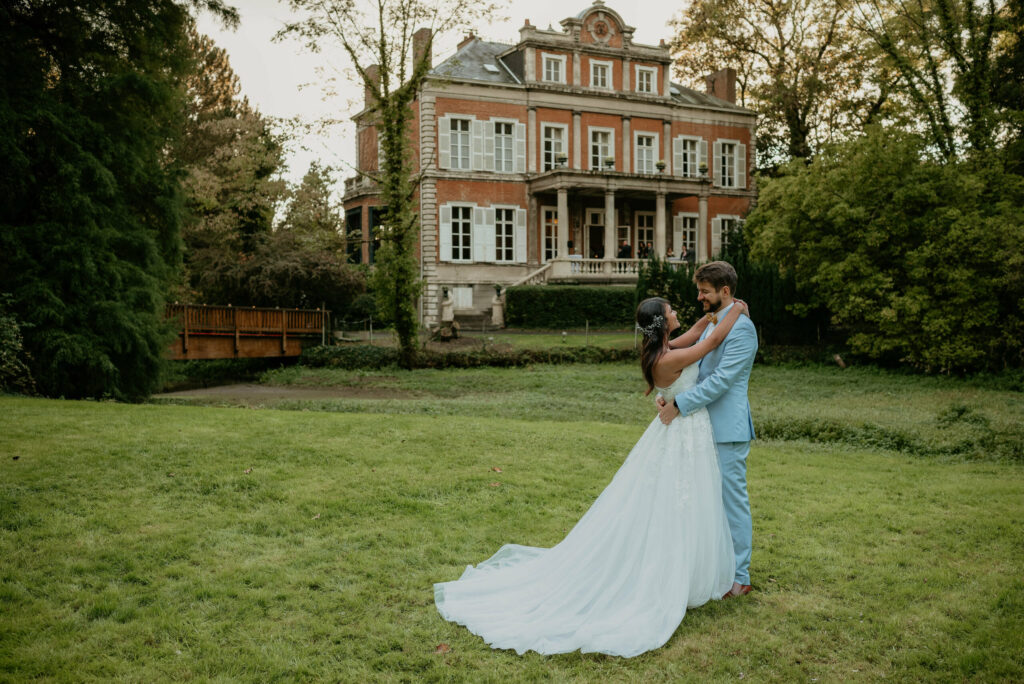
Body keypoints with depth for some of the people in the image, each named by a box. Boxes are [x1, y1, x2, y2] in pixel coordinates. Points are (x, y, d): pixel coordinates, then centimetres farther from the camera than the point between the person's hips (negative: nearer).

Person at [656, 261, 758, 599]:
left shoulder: (741, 328, -15)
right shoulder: (711, 323, 14)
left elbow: (721, 380, -21)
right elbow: (697, 368, 17)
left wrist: (678, 405, -21)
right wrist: (668, 393, 0)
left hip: (728, 429, -9)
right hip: (706, 425, 9)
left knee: (733, 499, 0)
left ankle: (739, 577, 12)